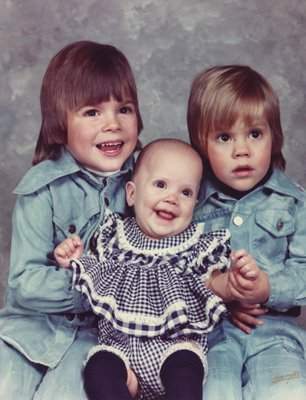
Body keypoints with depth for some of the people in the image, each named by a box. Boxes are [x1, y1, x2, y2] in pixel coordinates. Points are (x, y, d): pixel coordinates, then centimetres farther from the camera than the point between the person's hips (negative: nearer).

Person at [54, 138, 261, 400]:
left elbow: (215, 286, 3)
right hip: (119, 340, 2)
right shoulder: (114, 237, 9)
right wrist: (74, 263, -1)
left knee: (184, 368, -31)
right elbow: (95, 280, 18)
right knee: (98, 369, -27)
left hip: (177, 342, -1)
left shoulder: (198, 246, 5)